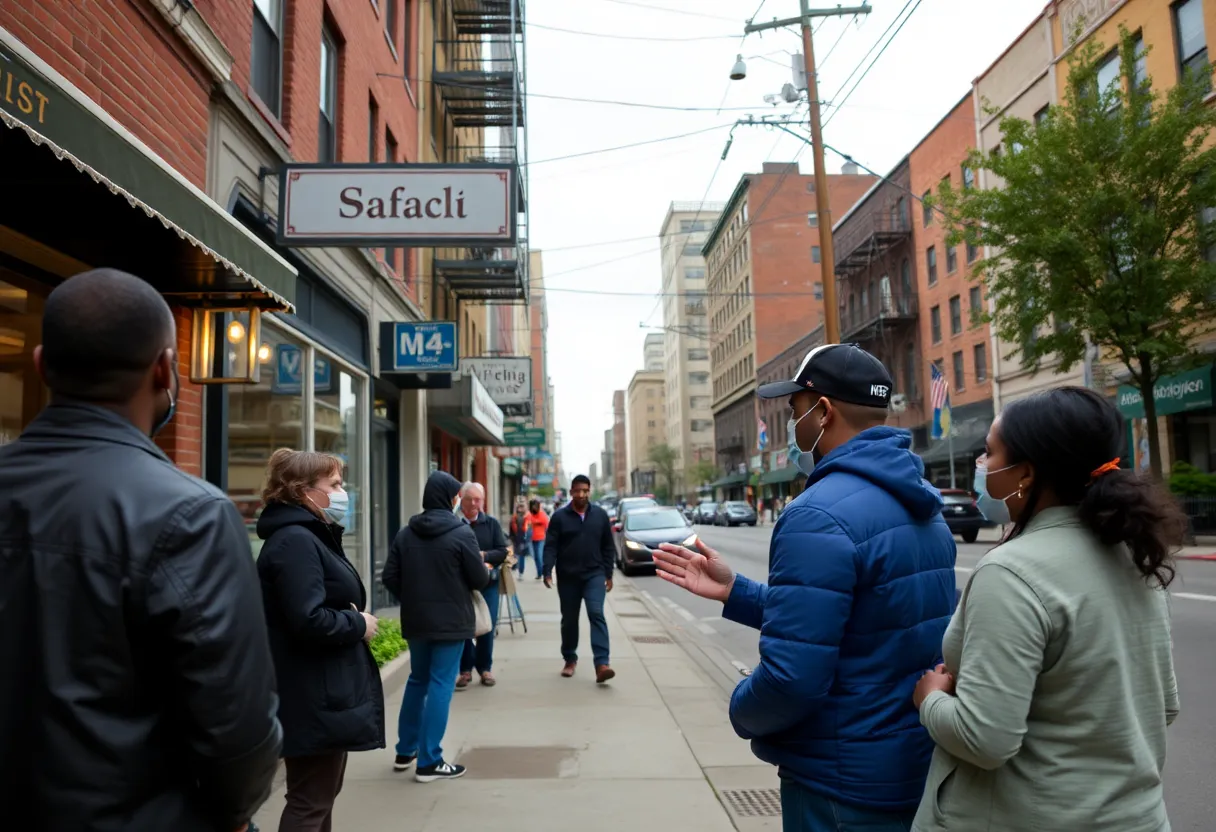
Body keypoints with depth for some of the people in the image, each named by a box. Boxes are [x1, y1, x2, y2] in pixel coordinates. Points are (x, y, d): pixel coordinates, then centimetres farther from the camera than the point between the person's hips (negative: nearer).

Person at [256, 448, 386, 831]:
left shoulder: (310, 537, 14)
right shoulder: (294, 541, -20)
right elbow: (310, 621, -29)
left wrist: (354, 619, 3)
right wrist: (360, 624, -14)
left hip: (325, 694, 11)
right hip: (315, 699, -11)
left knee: (322, 793, 22)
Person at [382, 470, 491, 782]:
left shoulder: (406, 533, 1)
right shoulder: (461, 532, -13)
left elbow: (389, 577, 2)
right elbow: (479, 580, -9)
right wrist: (486, 568, 13)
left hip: (415, 621, 6)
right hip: (451, 622, -5)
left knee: (417, 681, 19)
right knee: (441, 686, 0)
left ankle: (405, 751, 27)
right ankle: (429, 762, 4)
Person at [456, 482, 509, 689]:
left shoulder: (491, 524, 5)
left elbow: (502, 552, 1)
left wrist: (484, 555, -16)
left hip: (488, 583, 2)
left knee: (487, 626, 5)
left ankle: (485, 667, 21)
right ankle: (465, 669, 16)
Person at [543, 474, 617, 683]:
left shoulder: (600, 515, 3)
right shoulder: (559, 516, -2)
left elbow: (608, 547, 8)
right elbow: (550, 546, -6)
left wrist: (609, 574, 5)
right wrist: (548, 572, -18)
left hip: (594, 575, 0)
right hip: (568, 577, 0)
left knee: (596, 614, -16)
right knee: (569, 620, 11)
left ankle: (602, 664, -21)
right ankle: (570, 660, 29)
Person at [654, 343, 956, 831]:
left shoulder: (820, 517, -25)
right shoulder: (921, 507, 6)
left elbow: (792, 677, -28)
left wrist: (742, 710, -7)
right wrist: (733, 592, 10)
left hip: (847, 784, -8)